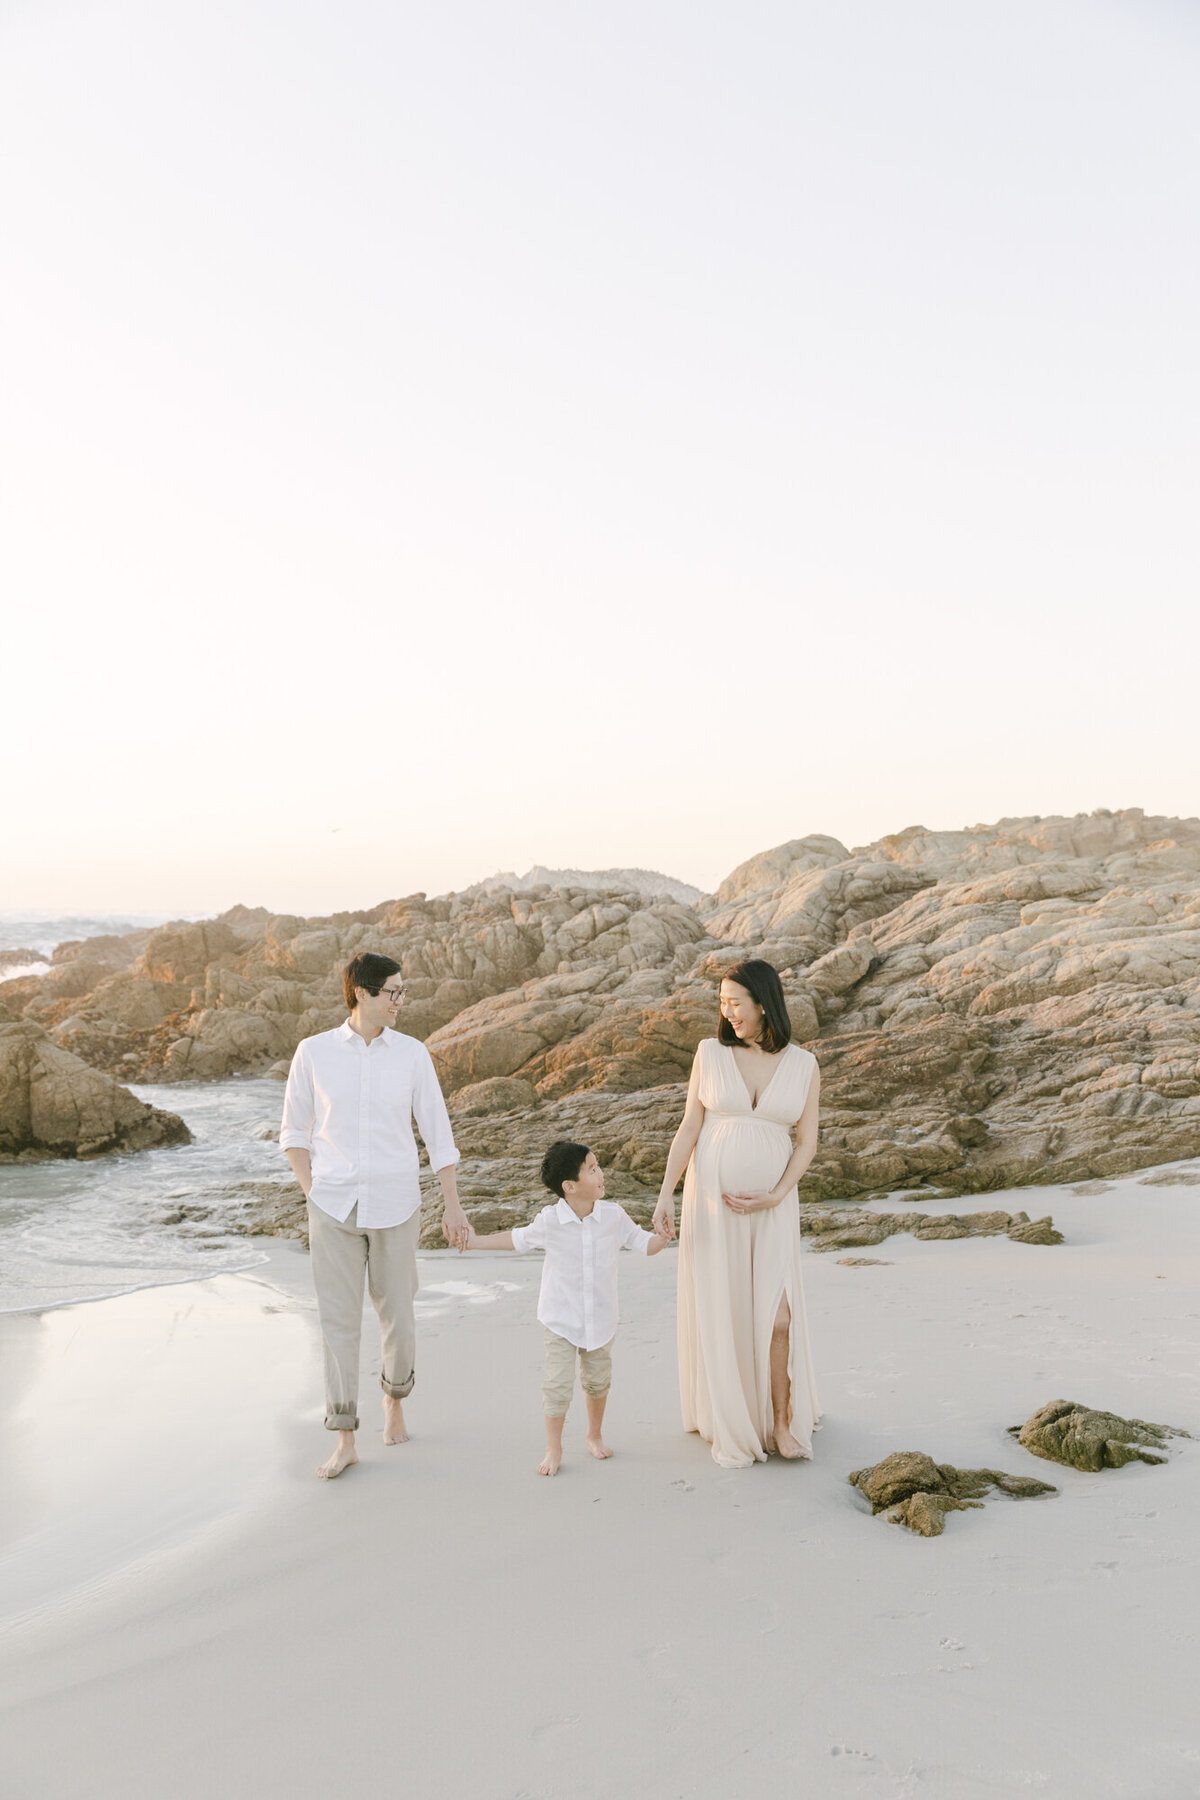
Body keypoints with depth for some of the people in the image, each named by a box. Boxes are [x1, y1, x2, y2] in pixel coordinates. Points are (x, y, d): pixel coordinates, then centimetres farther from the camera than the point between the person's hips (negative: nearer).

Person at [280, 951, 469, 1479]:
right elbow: (294, 1131, 6)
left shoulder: (412, 1053, -3)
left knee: (397, 1319, 8)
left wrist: (452, 1206, 1)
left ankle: (395, 1401, 38)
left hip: (394, 1206, 0)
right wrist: (312, 1195, -3)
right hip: (334, 1210, 0)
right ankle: (345, 1442, 12)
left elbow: (438, 1133, 2)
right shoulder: (313, 1052, -4)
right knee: (338, 1322, 0)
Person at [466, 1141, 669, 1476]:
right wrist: (474, 1242, 1)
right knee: (559, 1383, -2)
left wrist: (665, 1233, -19)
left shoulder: (613, 1215, -9)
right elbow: (517, 1239, 3)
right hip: (560, 1319, -2)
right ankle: (553, 1448, 18)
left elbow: (645, 1245, 1)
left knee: (598, 1379, 16)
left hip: (600, 1319, 2)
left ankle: (595, 1435, 40)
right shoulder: (549, 1222, -15)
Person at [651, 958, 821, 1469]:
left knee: (776, 1314, -5)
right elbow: (689, 1128, -2)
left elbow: (806, 1142, -1)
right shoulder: (711, 1053, -4)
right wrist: (665, 1195, -11)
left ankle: (782, 1422, 14)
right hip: (711, 1198, 0)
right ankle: (728, 1426, 19)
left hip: (771, 1206, 0)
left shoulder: (804, 1066, -4)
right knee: (720, 1311, 3)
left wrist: (774, 1198, -14)